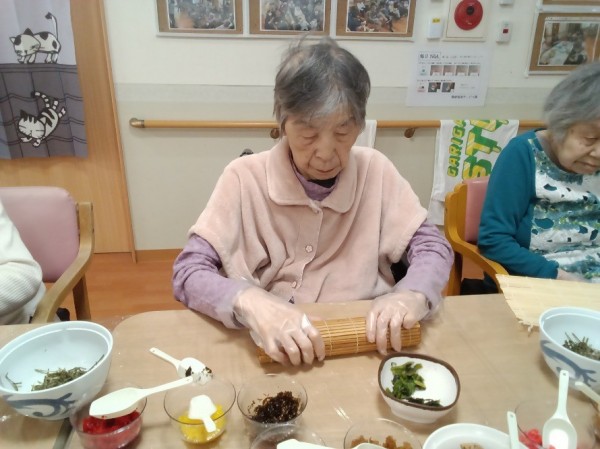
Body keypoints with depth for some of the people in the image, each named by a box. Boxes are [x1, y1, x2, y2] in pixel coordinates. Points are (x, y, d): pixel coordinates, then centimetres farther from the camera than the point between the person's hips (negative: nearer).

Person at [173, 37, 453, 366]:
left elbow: (433, 246, 0)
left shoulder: (375, 171, -6)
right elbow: (187, 272, -12)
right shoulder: (245, 177, -11)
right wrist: (250, 302, -30)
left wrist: (413, 295, -21)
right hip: (268, 351, 0)